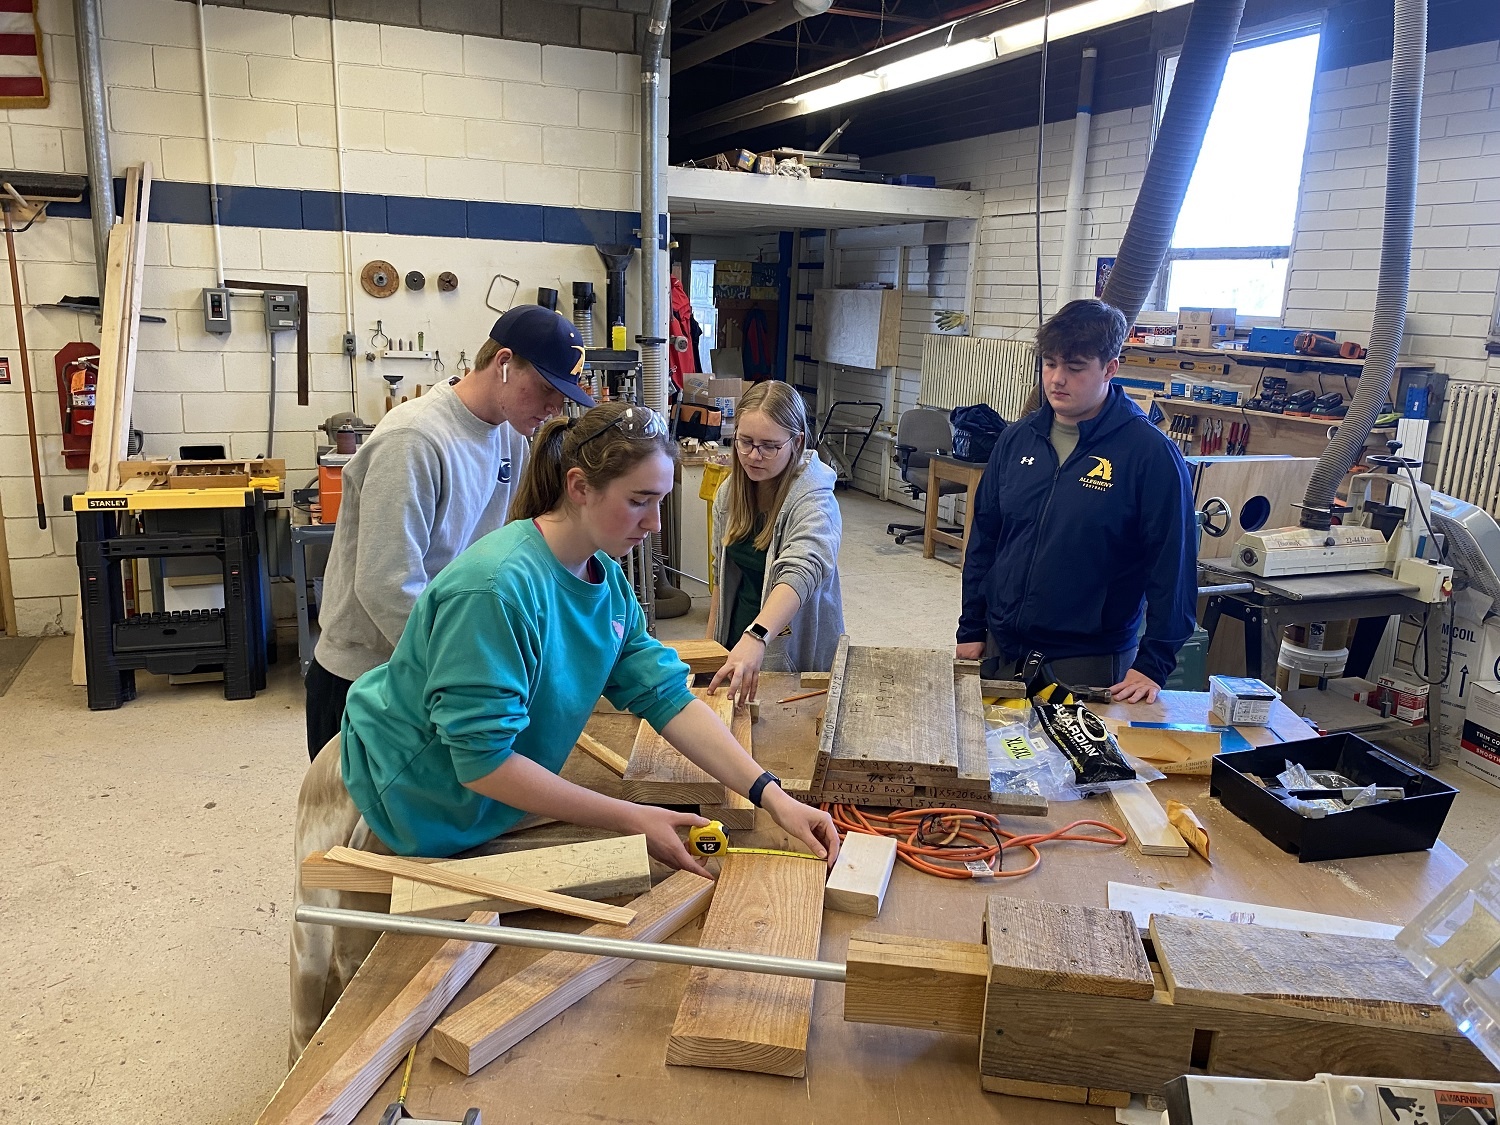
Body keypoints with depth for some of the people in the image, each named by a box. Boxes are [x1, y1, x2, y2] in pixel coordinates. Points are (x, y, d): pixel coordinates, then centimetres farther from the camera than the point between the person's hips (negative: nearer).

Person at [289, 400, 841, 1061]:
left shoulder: (606, 578, -6)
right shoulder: (499, 587, -33)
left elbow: (666, 695, -9)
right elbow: (482, 762, -32)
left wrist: (772, 797, -18)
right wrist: (632, 820, -28)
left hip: (469, 819, 7)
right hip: (380, 813, -7)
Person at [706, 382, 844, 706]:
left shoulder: (813, 500, -25)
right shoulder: (729, 492, -4)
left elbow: (801, 572, -43)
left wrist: (755, 638, -58)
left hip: (797, 653, -6)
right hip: (737, 640, 6)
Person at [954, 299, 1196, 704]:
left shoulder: (1150, 453, -11)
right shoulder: (1017, 438, 4)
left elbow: (1173, 565, -11)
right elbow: (983, 538, 9)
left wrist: (1153, 664, -13)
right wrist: (971, 630, 7)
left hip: (1090, 661, -4)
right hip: (1002, 648, 5)